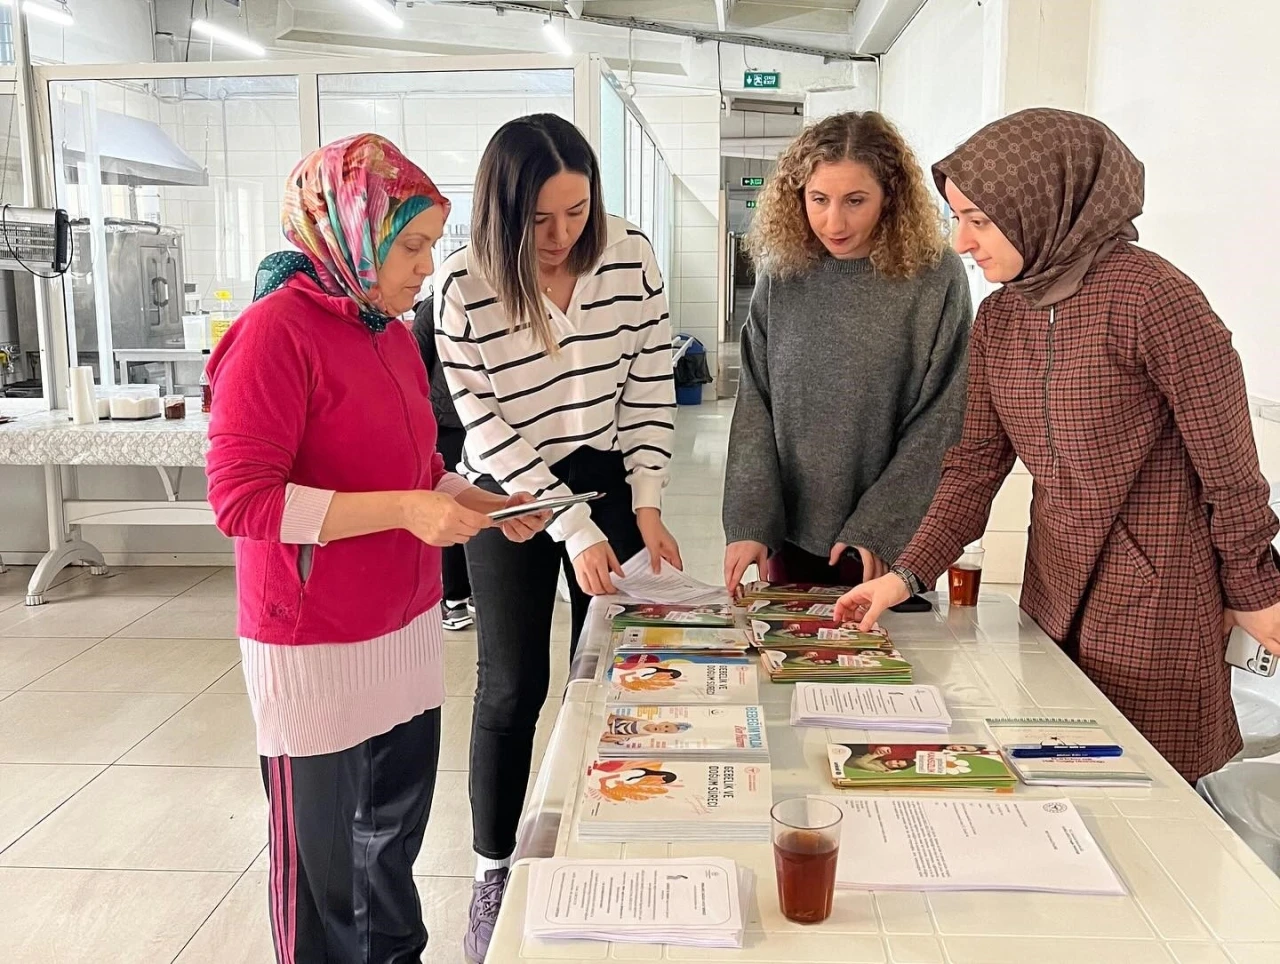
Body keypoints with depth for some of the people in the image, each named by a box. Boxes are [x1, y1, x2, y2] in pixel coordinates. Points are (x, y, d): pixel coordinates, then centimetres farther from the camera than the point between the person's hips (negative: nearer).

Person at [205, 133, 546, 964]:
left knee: (396, 834, 21)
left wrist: (485, 506, 1)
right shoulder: (276, 331, -17)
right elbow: (240, 498, -22)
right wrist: (402, 510, -26)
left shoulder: (391, 333, 7)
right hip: (317, 647, -7)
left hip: (408, 628, 8)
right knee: (323, 860, 9)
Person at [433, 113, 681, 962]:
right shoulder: (464, 283, -17)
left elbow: (651, 388, -4)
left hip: (612, 485, 3)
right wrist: (573, 528, -20)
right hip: (510, 498, -2)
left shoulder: (631, 257, -10)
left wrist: (646, 505, -10)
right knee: (514, 686, 5)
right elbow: (488, 424, -16)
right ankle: (495, 870, 24)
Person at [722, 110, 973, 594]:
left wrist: (876, 528, -15)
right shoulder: (781, 273, -2)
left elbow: (938, 424, -9)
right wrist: (749, 523, -12)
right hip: (789, 535, 3)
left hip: (890, 542, -2)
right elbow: (754, 406, -2)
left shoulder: (934, 277, -10)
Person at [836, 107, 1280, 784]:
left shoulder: (1148, 296, -19)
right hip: (1053, 588, 7)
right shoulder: (998, 318, 3)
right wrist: (907, 575, -4)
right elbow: (976, 463, 5)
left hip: (1153, 595, -6)